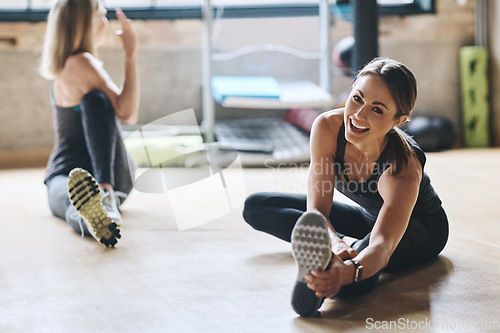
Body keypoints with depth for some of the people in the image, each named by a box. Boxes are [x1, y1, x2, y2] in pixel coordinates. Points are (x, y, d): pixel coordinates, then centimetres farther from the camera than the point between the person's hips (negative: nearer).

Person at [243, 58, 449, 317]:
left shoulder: (404, 169, -41)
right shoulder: (327, 126, -28)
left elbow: (383, 245, -54)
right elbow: (317, 209, -30)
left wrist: (349, 271, -77)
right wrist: (333, 242, -55)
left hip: (422, 230, -5)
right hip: (369, 218, 6)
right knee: (256, 207, -9)